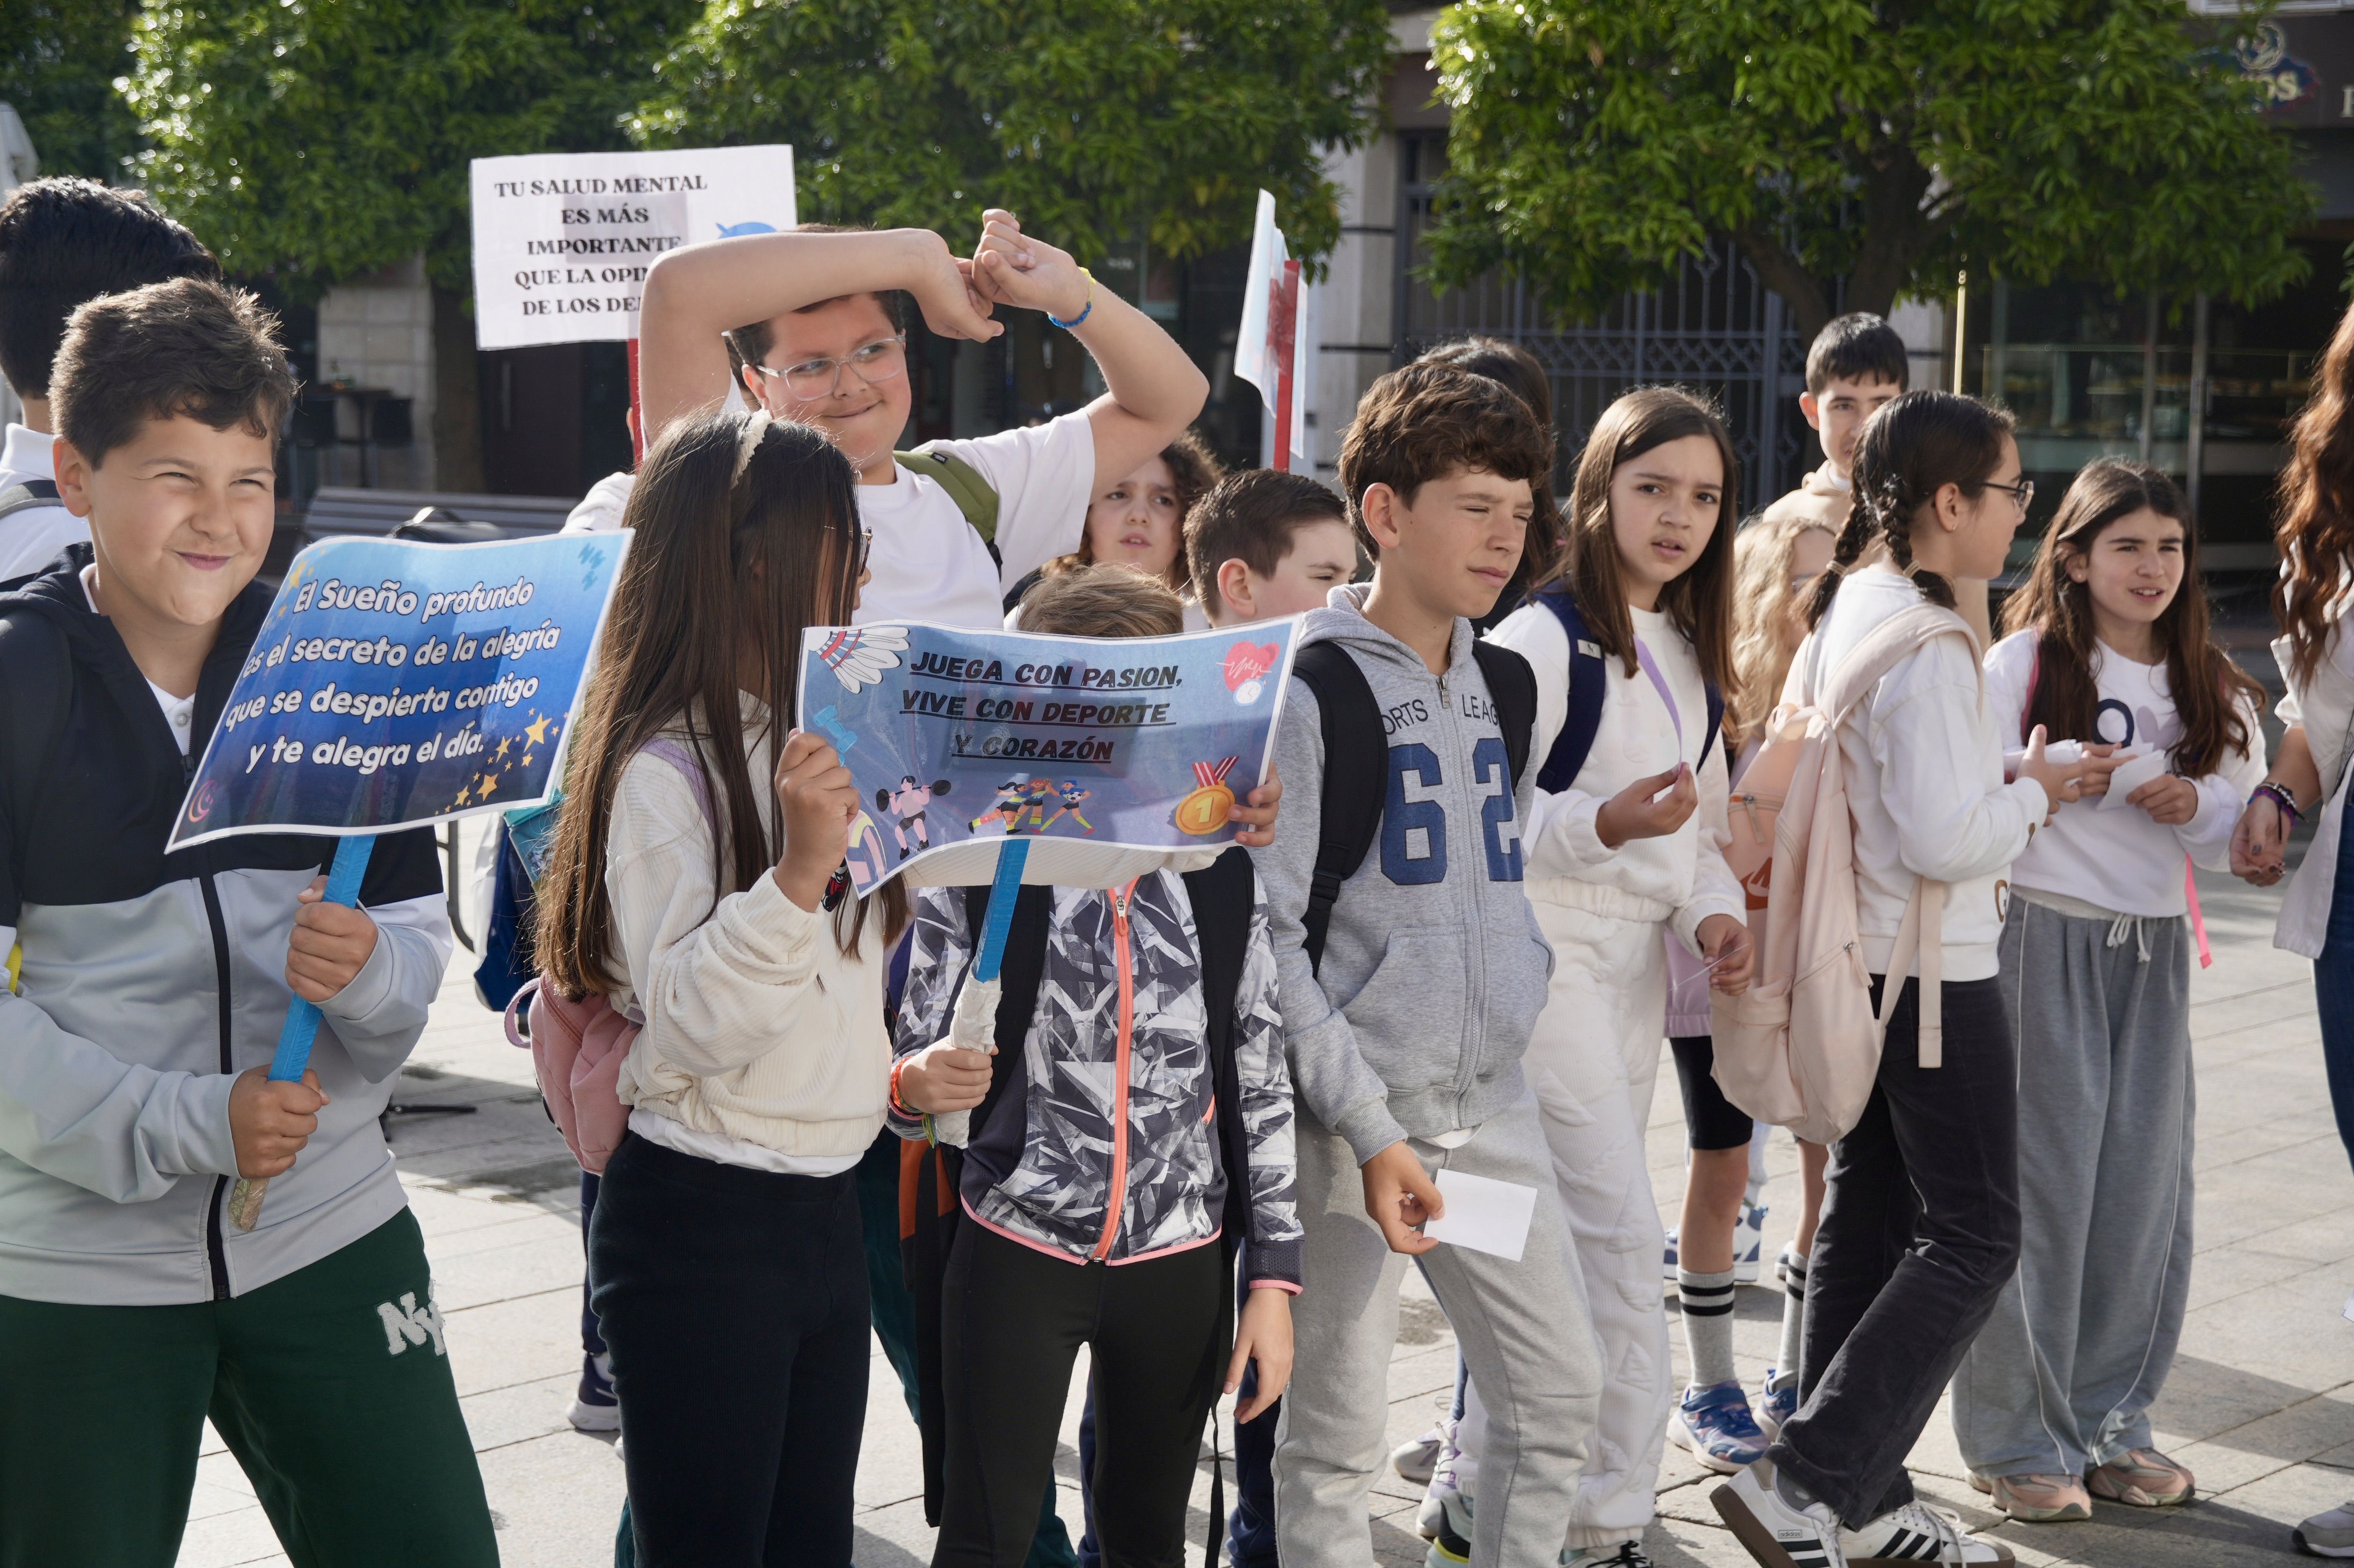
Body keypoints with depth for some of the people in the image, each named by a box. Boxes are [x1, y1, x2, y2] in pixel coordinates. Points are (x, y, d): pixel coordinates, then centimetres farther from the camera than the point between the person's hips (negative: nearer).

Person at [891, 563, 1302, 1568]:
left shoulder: (1221, 871, -1)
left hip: (1178, 1256, 2)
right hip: (1018, 1249, -2)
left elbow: (1263, 1082, 4)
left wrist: (1274, 1277, 2)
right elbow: (916, 1065, -1)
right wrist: (916, 1084, -26)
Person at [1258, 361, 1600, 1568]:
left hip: (1491, 1104, 7)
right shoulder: (1311, 690, -11)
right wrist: (1369, 1129, -18)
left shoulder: (1508, 683, 10)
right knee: (1337, 1435, 1)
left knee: (1560, 1391, 9)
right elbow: (1266, 936, -14)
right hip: (1352, 1116, -6)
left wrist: (1517, 995, 12)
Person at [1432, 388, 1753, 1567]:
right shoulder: (1543, 638, -12)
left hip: (1638, 965, 8)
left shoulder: (1690, 655, 14)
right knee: (1620, 1239, -10)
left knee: (1548, 1248, 11)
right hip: (1546, 953, -8)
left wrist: (1714, 911, 1)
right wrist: (1603, 825, -29)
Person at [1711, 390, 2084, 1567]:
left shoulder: (1841, 612, 7)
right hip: (1935, 973, -9)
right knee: (1972, 1237, -1)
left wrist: (2000, 770, 11)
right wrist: (2034, 796, -8)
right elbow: (1947, 840, -26)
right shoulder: (1926, 639, -22)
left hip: (1856, 963, 9)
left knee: (1867, 1217, 14)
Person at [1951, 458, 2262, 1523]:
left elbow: (2243, 832, 13)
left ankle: (2109, 1421, 19)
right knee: (2039, 1184, -3)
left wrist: (2194, 807, -7)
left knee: (2142, 1186, 5)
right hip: (2041, 942, -5)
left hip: (2154, 951, 5)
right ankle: (2014, 1438, 8)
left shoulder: (2211, 687, 10)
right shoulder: (2020, 665, -4)